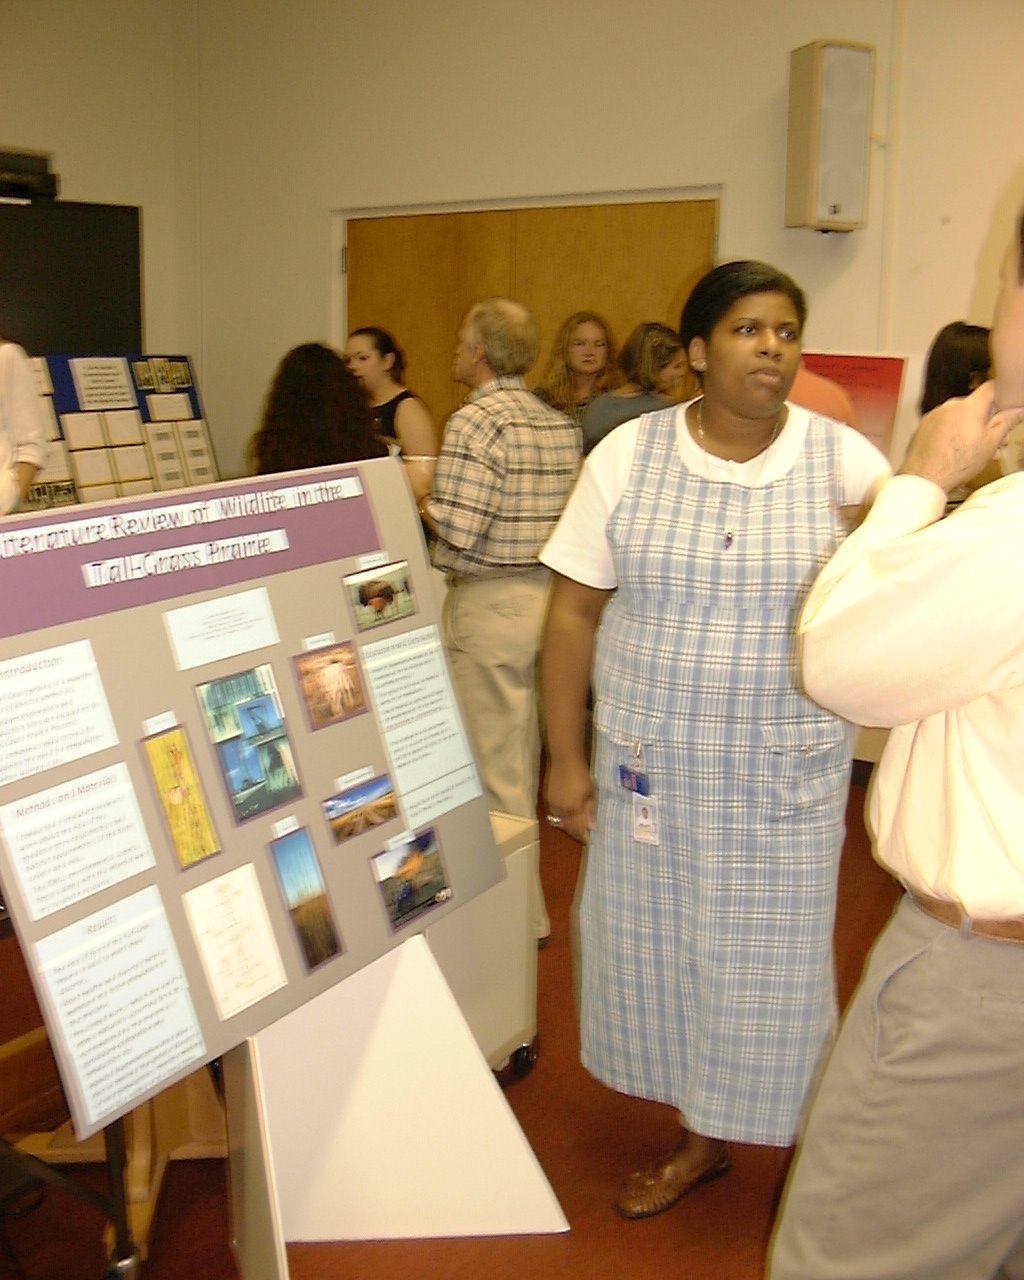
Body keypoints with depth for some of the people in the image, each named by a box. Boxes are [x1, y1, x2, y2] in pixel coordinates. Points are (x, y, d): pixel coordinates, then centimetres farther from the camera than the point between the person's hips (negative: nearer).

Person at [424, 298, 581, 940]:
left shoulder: (475, 421, -15)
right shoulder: (560, 424, 7)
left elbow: (459, 532, -20)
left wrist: (423, 496, -2)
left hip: (491, 603, -8)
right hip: (550, 592, 8)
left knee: (495, 761, 2)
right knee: (522, 755, 19)